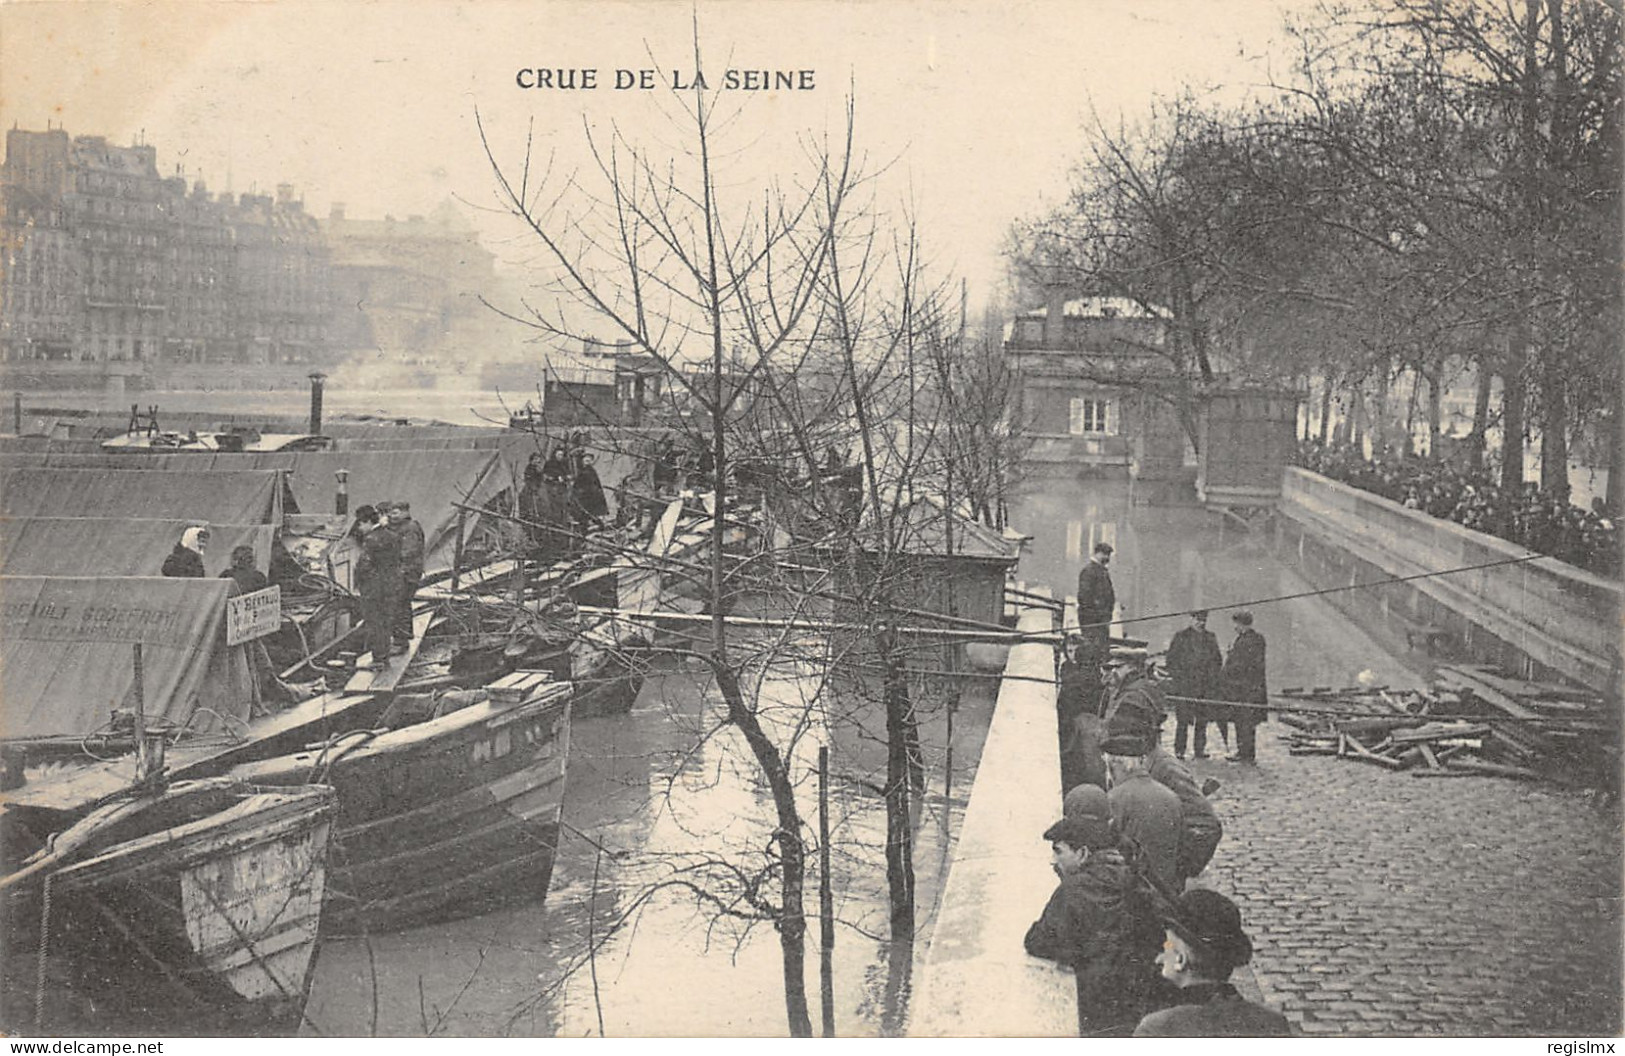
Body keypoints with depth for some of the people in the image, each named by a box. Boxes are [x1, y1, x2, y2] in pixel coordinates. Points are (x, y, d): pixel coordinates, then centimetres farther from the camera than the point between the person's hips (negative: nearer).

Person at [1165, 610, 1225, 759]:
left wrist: (1213, 677, 6)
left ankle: (1199, 749, 12)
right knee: (1183, 720, -4)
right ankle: (1179, 751, 2)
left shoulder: (1211, 638, 13)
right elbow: (1171, 660, 0)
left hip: (1206, 687, 4)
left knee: (1202, 719, 4)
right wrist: (1178, 677, -8)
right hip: (1184, 687, -4)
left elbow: (1217, 660, 18)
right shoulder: (1180, 637, 1)